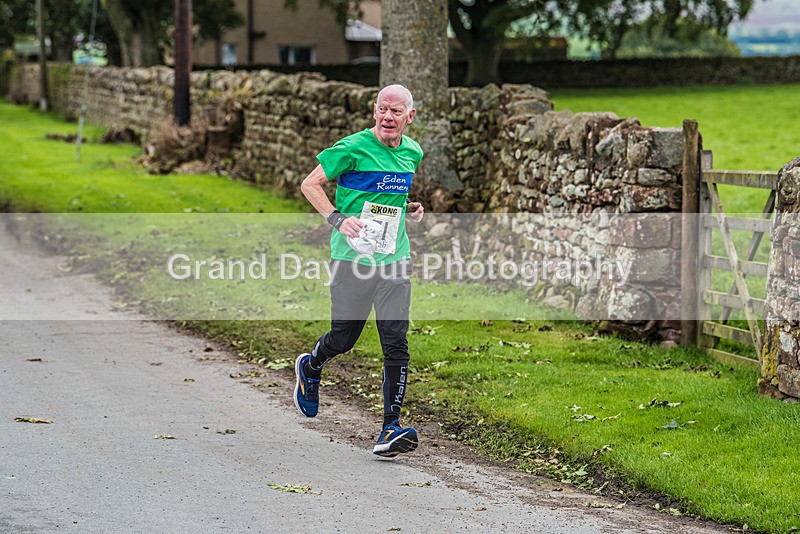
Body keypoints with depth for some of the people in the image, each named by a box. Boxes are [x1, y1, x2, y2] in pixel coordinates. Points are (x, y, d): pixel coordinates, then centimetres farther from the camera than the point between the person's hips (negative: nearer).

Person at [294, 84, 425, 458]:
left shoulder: (413, 153, 8)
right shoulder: (354, 148, -10)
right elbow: (310, 184, -5)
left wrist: (410, 208, 7)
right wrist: (337, 218, -18)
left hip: (394, 258, 4)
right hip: (353, 257, -4)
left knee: (396, 342, -7)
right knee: (343, 339, 8)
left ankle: (391, 430, -6)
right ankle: (309, 368, 44)